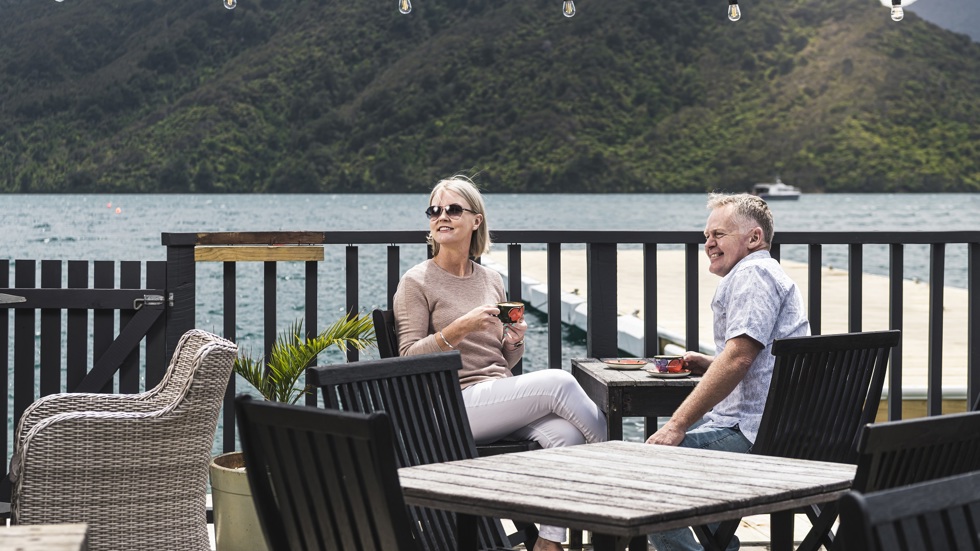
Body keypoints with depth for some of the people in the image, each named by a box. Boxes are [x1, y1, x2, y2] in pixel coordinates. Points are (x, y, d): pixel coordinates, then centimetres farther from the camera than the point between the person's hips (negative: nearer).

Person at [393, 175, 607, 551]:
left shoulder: (491, 281, 18)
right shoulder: (417, 282, 2)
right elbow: (408, 359, -8)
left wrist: (514, 341, 0)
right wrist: (460, 328, -19)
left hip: (501, 399, 6)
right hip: (453, 408, -6)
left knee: (565, 434, -26)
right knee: (558, 382, -25)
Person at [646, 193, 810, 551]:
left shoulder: (752, 273, -10)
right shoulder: (764, 274, 24)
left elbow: (739, 356, -22)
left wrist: (677, 425, -22)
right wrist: (709, 365, 16)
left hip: (753, 433, -11)